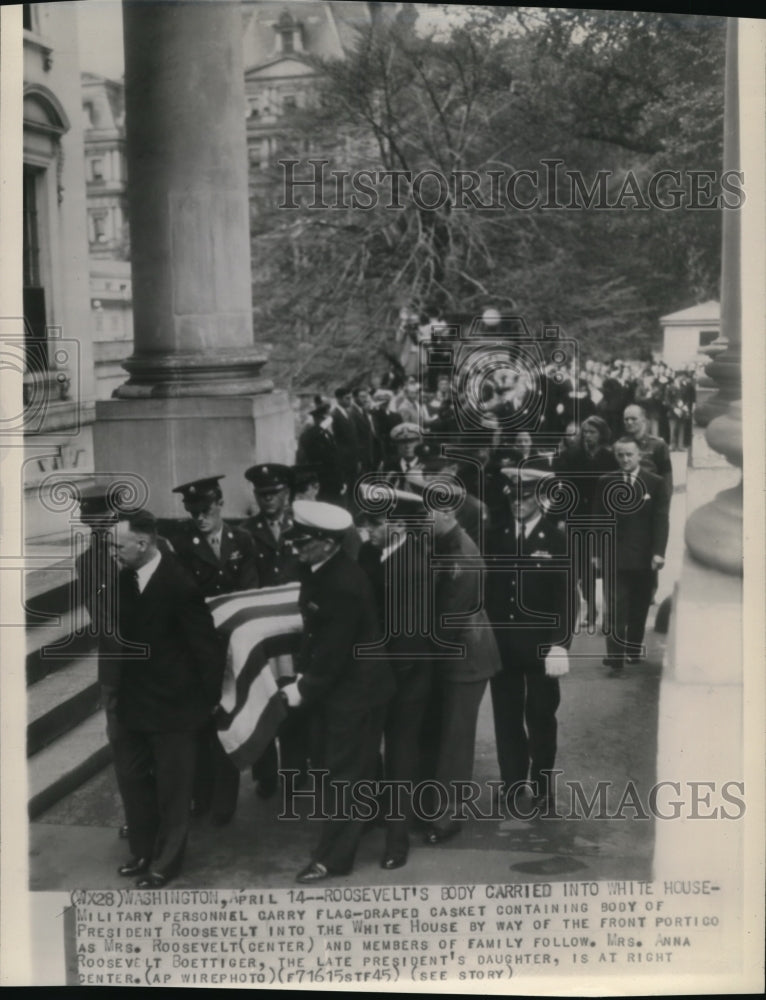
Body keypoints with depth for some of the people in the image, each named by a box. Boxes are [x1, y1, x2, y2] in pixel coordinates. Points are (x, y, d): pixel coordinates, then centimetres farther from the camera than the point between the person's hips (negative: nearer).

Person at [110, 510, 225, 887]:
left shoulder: (180, 585, -20)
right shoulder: (124, 579, -1)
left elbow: (208, 647, -15)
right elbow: (123, 632, 7)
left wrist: (208, 699, -9)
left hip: (173, 705, -7)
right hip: (134, 701, 7)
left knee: (172, 788, 8)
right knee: (131, 777, 16)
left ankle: (165, 862, 23)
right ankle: (143, 851, 34)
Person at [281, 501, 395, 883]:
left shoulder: (345, 583, -28)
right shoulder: (314, 569, -2)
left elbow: (335, 651, -23)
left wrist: (305, 689, -14)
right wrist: (303, 673, 2)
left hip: (355, 687, -9)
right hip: (328, 681, 9)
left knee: (344, 772, 3)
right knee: (324, 764, 18)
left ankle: (333, 856, 14)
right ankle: (338, 834, 37)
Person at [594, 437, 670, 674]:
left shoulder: (655, 483, 1)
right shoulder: (605, 483, 4)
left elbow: (661, 520, -3)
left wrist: (658, 552, -12)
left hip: (644, 557, 1)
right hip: (613, 556, 0)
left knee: (639, 609, 11)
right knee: (616, 608, -7)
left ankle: (634, 649, 26)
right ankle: (615, 655, -9)